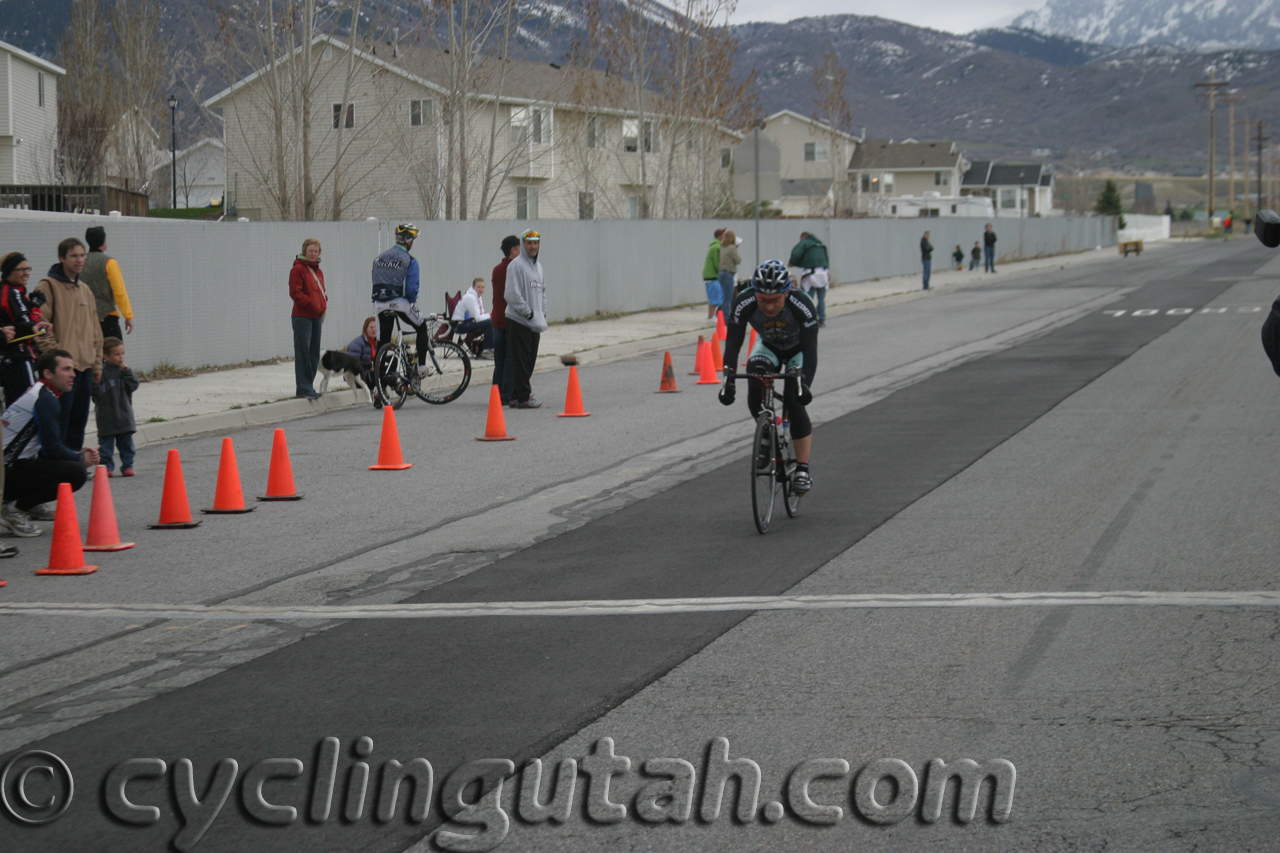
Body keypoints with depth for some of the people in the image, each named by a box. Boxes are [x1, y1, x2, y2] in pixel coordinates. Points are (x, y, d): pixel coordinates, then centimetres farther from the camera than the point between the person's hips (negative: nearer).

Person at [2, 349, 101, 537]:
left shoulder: (36, 393, 18)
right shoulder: (45, 400, -13)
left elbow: (51, 445, 24)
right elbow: (53, 449, -15)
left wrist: (79, 453, 9)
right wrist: (81, 459, 3)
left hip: (10, 467, 10)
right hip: (9, 472, -10)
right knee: (76, 473, -19)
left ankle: (15, 507, 10)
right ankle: (15, 509, -9)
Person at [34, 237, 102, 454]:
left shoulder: (85, 290, 17)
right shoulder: (48, 287, -6)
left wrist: (97, 363, 16)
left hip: (85, 367, 7)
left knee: (79, 421, 11)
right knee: (59, 422, -8)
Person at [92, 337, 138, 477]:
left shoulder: (124, 370, 6)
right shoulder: (101, 371, -9)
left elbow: (133, 386, -2)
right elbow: (96, 392, -11)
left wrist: (127, 372, -10)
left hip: (124, 414, 4)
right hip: (106, 416, -4)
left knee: (126, 442, 10)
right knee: (106, 443, 2)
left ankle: (127, 465, 17)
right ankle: (106, 466, 11)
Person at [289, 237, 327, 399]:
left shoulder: (318, 271, 17)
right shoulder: (298, 269, -7)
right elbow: (295, 293, -14)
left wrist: (323, 304, 6)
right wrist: (311, 304, -18)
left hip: (316, 317, 8)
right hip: (302, 317, -8)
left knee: (314, 353, 9)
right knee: (303, 352, -8)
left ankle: (308, 386, 16)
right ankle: (303, 388, -7)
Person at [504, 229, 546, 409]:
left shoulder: (538, 266, 17)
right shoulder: (516, 265, -10)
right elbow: (513, 295, -17)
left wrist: (542, 315, 11)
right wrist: (530, 313, -15)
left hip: (534, 324, 8)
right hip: (518, 321, -8)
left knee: (529, 361, 10)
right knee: (520, 361, -7)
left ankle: (518, 395, 17)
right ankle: (522, 397, -4)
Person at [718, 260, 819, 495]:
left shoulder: (802, 305, -36)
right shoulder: (744, 304, -31)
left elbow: (810, 348, -38)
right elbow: (733, 343, -30)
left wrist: (804, 382, -52)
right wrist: (729, 378, -42)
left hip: (798, 350, -2)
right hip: (767, 347, 3)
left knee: (794, 401, -22)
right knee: (755, 394, -24)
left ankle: (803, 470, -13)